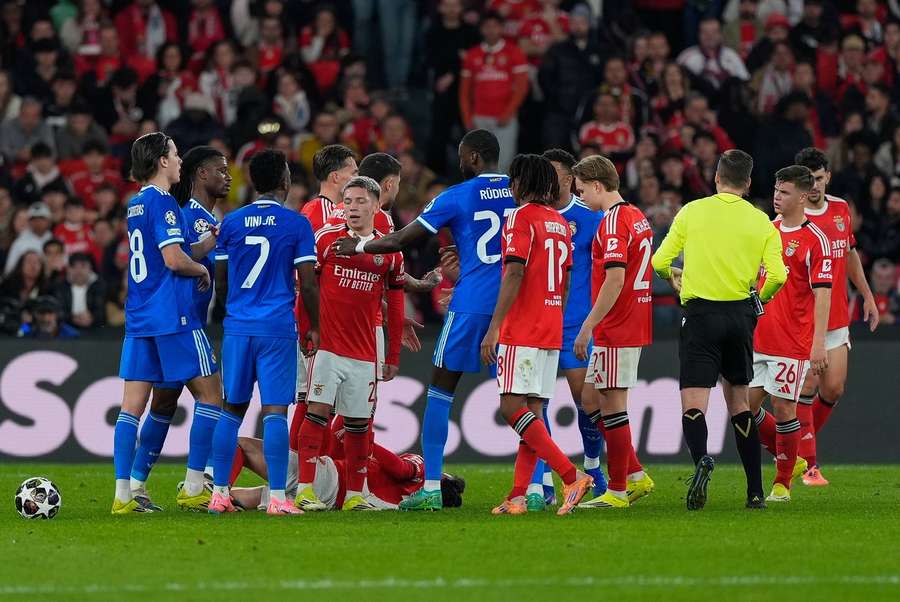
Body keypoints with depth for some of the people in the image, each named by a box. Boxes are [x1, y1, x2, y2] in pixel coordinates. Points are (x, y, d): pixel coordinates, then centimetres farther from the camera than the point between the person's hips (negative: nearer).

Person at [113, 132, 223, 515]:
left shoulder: (136, 205, 16)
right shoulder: (163, 203, -11)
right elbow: (175, 260, -18)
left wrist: (214, 239, 23)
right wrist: (203, 271, 0)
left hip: (138, 320, 8)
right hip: (173, 317, -8)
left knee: (132, 405, 3)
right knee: (210, 395, 3)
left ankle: (123, 494, -2)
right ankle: (193, 489, 0)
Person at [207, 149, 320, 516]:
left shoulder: (231, 223, 6)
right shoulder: (297, 225, -3)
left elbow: (220, 283, 12)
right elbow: (308, 285, -5)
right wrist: (314, 328, 8)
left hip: (238, 327, 4)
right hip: (278, 329, -3)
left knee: (232, 409, 11)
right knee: (275, 410, -5)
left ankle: (219, 494, 11)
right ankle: (277, 498, -9)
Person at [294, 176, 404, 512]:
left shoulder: (389, 252, 9)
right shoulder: (326, 239, 0)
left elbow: (394, 309, 14)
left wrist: (393, 356, 15)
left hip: (364, 354, 3)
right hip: (326, 346, -3)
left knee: (358, 423, 6)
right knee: (318, 411, -11)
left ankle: (354, 495, 12)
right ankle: (305, 490, -11)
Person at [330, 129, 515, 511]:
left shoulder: (457, 197, -2)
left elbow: (402, 240, 1)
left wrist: (358, 248, 16)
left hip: (471, 304, -3)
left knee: (441, 390, 7)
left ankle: (431, 488, 2)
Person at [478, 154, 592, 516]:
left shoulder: (521, 217, -9)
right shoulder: (561, 223, 16)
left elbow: (514, 275, -17)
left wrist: (493, 328, -17)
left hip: (522, 331, -8)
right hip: (551, 332, 8)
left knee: (513, 408, -10)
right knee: (533, 411, 6)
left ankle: (572, 477, -20)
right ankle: (518, 496, 2)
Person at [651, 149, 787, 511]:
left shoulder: (693, 211, 1)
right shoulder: (761, 222, 5)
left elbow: (660, 261, 2)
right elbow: (777, 276, -6)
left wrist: (673, 277, 25)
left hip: (701, 314, -3)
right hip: (740, 315, 3)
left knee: (693, 403, -8)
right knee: (739, 400, 17)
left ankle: (701, 458, -40)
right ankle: (755, 491, 16)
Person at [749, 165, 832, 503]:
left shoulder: (814, 240, -9)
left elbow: (823, 294, -13)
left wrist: (818, 343, -20)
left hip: (792, 342, -7)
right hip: (758, 337, 7)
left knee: (783, 408, -4)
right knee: (746, 405, 4)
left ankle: (783, 484, 10)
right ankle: (790, 462, 23)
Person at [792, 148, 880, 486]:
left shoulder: (840, 209, 7)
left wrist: (867, 296, 23)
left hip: (836, 316, 5)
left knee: (833, 389, 2)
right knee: (807, 388, -8)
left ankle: (798, 444, 25)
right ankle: (808, 465, 0)